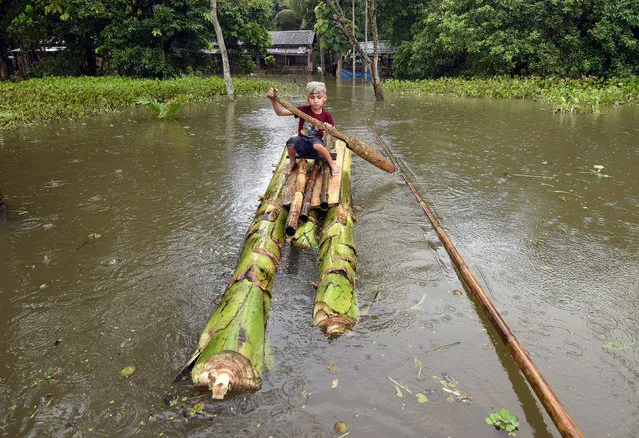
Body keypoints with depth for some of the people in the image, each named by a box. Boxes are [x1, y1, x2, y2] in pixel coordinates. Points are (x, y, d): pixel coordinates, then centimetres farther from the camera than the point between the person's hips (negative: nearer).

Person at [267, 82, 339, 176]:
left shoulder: (326, 115, -6)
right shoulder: (303, 110, -8)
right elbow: (280, 112, -13)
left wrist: (329, 129, -24)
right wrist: (273, 100, -30)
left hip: (316, 140, -1)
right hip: (302, 141, 1)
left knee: (317, 145, -38)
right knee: (291, 141, -33)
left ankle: (332, 164, -9)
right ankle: (292, 163, -1)